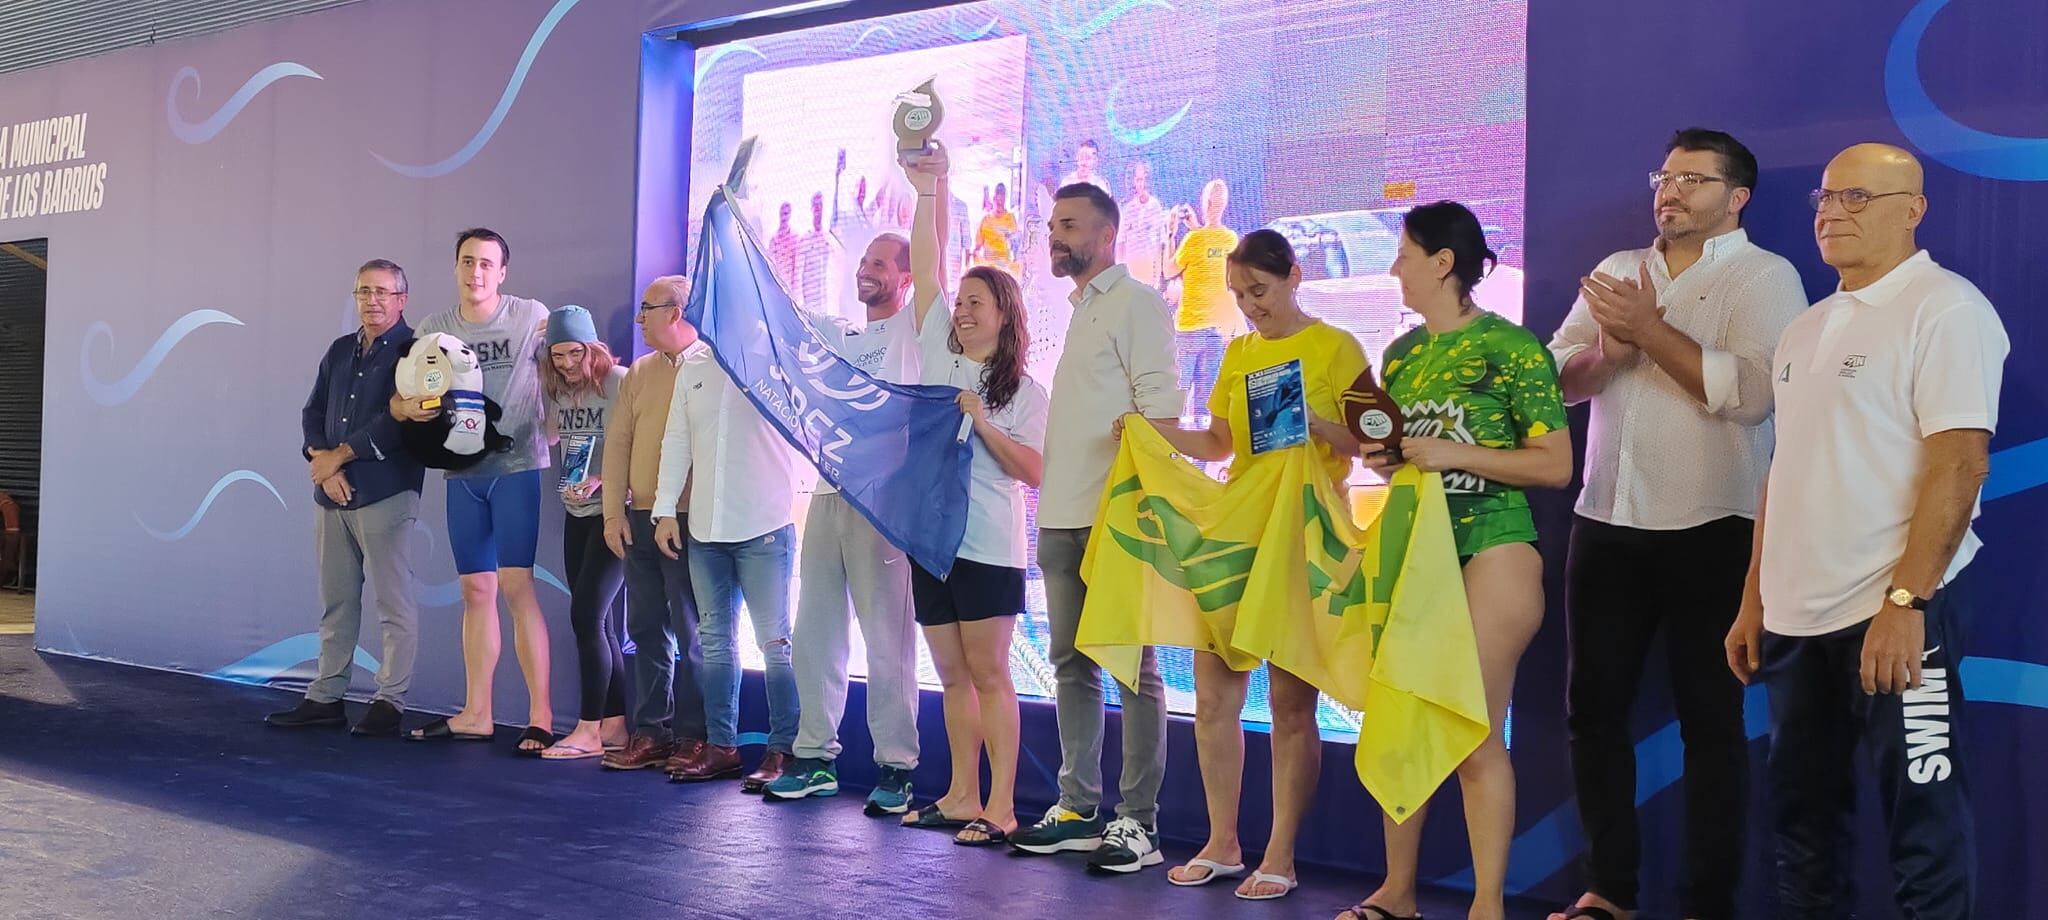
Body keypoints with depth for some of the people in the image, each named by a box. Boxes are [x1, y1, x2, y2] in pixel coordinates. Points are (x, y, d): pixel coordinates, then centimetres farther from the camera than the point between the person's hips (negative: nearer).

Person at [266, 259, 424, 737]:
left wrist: (339, 455, -9)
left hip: (384, 495, -7)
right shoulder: (339, 351, 18)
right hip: (333, 496, 7)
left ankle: (389, 701, 2)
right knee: (335, 603, 11)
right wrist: (323, 464, -3)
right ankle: (325, 697, 17)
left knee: (393, 604, -3)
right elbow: (312, 413, 15)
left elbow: (400, 420, -13)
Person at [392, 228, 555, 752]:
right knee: (476, 590, 9)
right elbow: (400, 399, 7)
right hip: (462, 471, 4)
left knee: (516, 585, -10)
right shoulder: (433, 330, 9)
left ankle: (541, 715, -6)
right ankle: (476, 715, 16)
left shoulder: (532, 317, -2)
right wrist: (408, 407, -16)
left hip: (516, 466, -4)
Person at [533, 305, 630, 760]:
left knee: (587, 615, -10)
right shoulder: (556, 387, 9)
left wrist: (601, 480, -26)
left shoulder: (620, 382, -11)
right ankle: (615, 724, 16)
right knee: (599, 622, 9)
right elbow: (551, 436, 19)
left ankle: (589, 729, -3)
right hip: (576, 513, 7)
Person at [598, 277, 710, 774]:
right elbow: (618, 442, 12)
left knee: (692, 634, -1)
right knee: (646, 630, 9)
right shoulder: (639, 373, 13)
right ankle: (651, 732, 17)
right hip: (639, 522, 6)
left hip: (689, 524, -6)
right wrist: (614, 511, 2)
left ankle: (693, 736, 7)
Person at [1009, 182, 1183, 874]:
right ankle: (1078, 808, 18)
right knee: (1072, 662, 11)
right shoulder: (1079, 312, 21)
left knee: (1132, 666, -5)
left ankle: (1138, 821, -1)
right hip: (1062, 518, 9)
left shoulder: (1134, 303, -5)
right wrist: (1052, 506, 17)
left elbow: (1161, 406, -13)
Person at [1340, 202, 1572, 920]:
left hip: (1490, 551, -6)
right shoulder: (1400, 354, 12)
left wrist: (1454, 454, -16)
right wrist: (1379, 457, 2)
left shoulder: (1513, 348, -7)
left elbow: (1555, 465, -9)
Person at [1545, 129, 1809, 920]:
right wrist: (1608, 354, -13)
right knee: (1592, 706, 9)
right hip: (1605, 525, 6)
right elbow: (1553, 379, 6)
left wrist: (1651, 332, -16)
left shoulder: (1764, 276, -4)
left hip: (1710, 532, -5)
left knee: (1710, 719, 4)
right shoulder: (1615, 273, 13)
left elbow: (1749, 392, -19)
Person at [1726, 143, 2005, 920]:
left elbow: (1960, 463, -16)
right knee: (1801, 809, 13)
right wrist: (1754, 602, 14)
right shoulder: (1807, 329, 15)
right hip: (1798, 615, 8)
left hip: (1893, 610, -7)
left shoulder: (1944, 309, -7)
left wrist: (1905, 602, -22)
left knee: (1922, 820, 1)